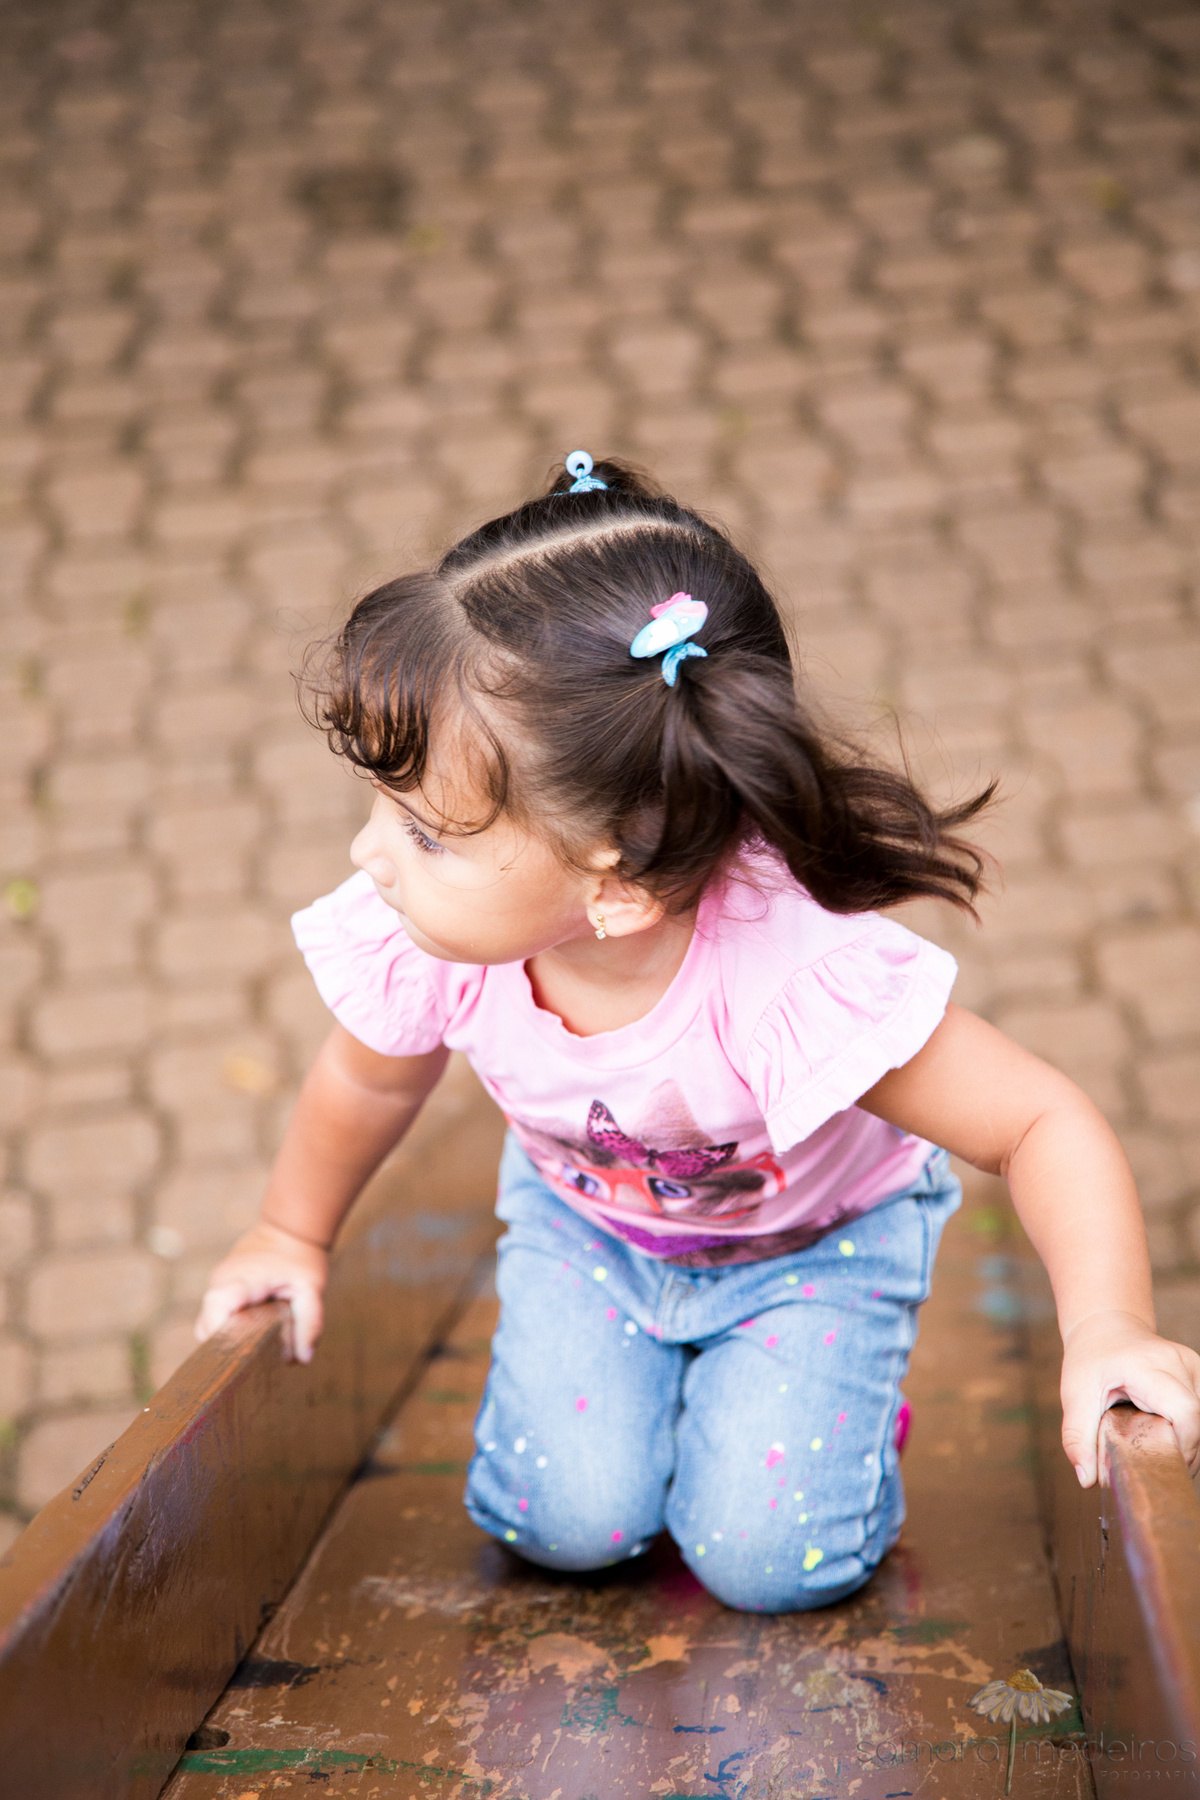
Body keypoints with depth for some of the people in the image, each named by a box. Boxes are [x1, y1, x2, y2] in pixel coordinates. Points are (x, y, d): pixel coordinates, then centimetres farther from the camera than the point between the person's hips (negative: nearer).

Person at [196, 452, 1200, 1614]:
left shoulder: (790, 976, -44)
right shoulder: (423, 942, -30)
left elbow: (1043, 1125, -34)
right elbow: (370, 1081, -5)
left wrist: (1106, 1330, -46)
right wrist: (292, 1235, 11)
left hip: (813, 1241, -3)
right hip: (583, 1221, 3)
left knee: (767, 1557, -11)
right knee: (570, 1520, -9)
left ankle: (830, 1393, 19)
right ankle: (632, 1373, 21)